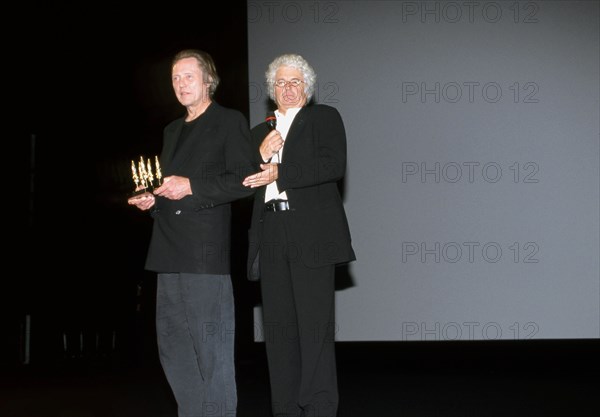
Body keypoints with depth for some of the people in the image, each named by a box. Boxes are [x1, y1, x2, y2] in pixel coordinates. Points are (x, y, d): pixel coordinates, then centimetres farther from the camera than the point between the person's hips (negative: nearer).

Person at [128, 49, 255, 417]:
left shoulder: (229, 121, 1)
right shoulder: (172, 131, 24)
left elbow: (243, 180, -8)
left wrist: (192, 187, -16)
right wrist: (153, 200, 10)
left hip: (207, 252, -8)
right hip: (170, 251, 8)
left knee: (212, 352, -6)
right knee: (173, 348, 10)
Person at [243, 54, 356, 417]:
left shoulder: (325, 118, 9)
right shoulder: (260, 132, 24)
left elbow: (334, 166, -8)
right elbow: (244, 183, 16)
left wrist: (279, 173, -12)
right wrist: (261, 155, -2)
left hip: (311, 233, -5)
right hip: (272, 237, 5)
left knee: (315, 325, -8)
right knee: (279, 327, 4)